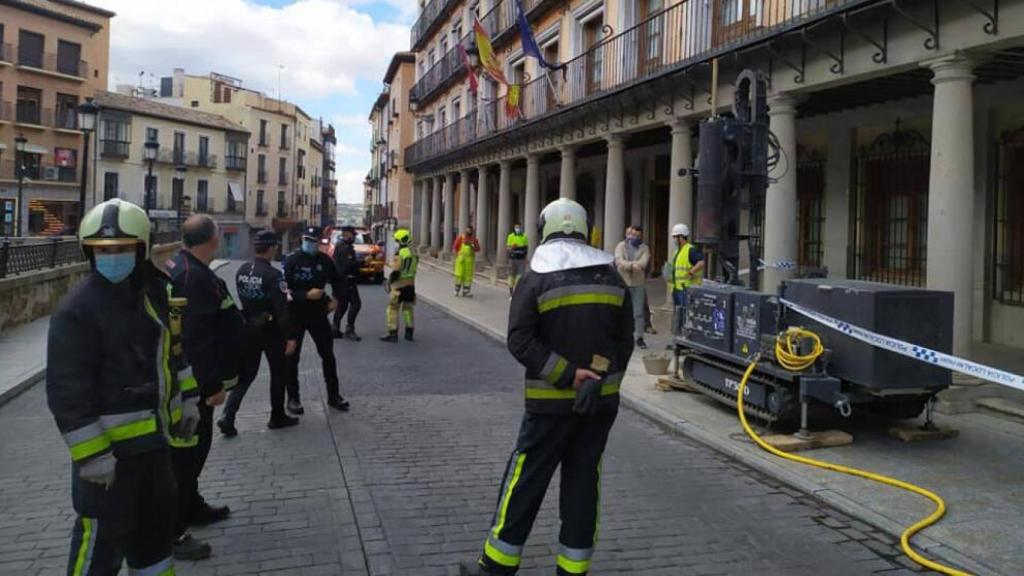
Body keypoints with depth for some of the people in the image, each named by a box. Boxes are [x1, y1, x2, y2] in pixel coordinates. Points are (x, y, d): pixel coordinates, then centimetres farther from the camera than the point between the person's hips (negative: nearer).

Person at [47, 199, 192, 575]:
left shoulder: (156, 293, 5)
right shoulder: (78, 310, -19)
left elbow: (174, 350, 19)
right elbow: (67, 390, -20)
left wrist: (188, 400, 18)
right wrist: (92, 454, -21)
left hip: (155, 437, 8)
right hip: (110, 446, -8)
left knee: (156, 523, 23)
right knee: (102, 538, 1)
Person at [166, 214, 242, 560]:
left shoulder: (179, 267, 11)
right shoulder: (195, 276, -23)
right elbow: (195, 338, -28)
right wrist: (212, 385, -23)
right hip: (192, 381, -11)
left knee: (191, 446, 21)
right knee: (187, 449, -4)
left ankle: (190, 507, 36)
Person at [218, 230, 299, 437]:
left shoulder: (241, 271, 3)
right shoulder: (273, 275, -19)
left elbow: (243, 298, 13)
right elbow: (281, 308, -21)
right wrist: (289, 337, -19)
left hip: (247, 327, 6)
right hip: (270, 328, -6)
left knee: (245, 374, 11)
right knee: (279, 372, 13)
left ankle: (227, 417, -2)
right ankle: (277, 417, 21)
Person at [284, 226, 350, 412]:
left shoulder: (325, 260, 1)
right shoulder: (292, 260, -11)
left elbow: (336, 280, 20)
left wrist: (335, 299, 7)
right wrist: (306, 295, -25)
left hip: (319, 313, 4)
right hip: (295, 315, -3)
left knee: (328, 355, 9)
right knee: (292, 357, 4)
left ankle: (333, 396, 21)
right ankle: (293, 398, 17)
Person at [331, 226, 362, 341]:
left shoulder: (340, 246, 18)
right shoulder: (346, 248, -15)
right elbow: (349, 264, -23)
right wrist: (362, 262, -15)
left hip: (341, 280, 11)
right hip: (347, 280, -11)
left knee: (342, 305, 13)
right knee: (355, 303, -11)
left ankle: (335, 329, 15)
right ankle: (349, 329, -13)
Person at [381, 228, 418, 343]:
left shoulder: (399, 254, -17)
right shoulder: (414, 254, 6)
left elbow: (395, 272, -18)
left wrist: (389, 282, -6)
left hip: (399, 285, -7)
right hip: (411, 284, 7)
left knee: (393, 309, 0)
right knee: (408, 308, 16)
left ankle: (393, 334, -3)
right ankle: (409, 333, 19)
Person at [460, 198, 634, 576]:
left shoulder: (537, 279, -7)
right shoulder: (612, 278, 6)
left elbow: (520, 340, -15)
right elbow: (624, 340, 3)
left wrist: (567, 375, -15)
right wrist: (599, 379, 0)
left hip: (551, 402, -4)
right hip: (602, 401, 4)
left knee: (526, 478, 5)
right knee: (583, 480, 12)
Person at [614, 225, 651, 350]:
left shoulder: (644, 248, 6)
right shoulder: (621, 246, 5)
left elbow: (643, 263, -12)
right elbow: (619, 262, -12)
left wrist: (626, 264, -16)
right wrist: (633, 265, -24)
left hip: (638, 284, 0)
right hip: (623, 283, 0)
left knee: (639, 312, 1)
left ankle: (639, 337, 8)